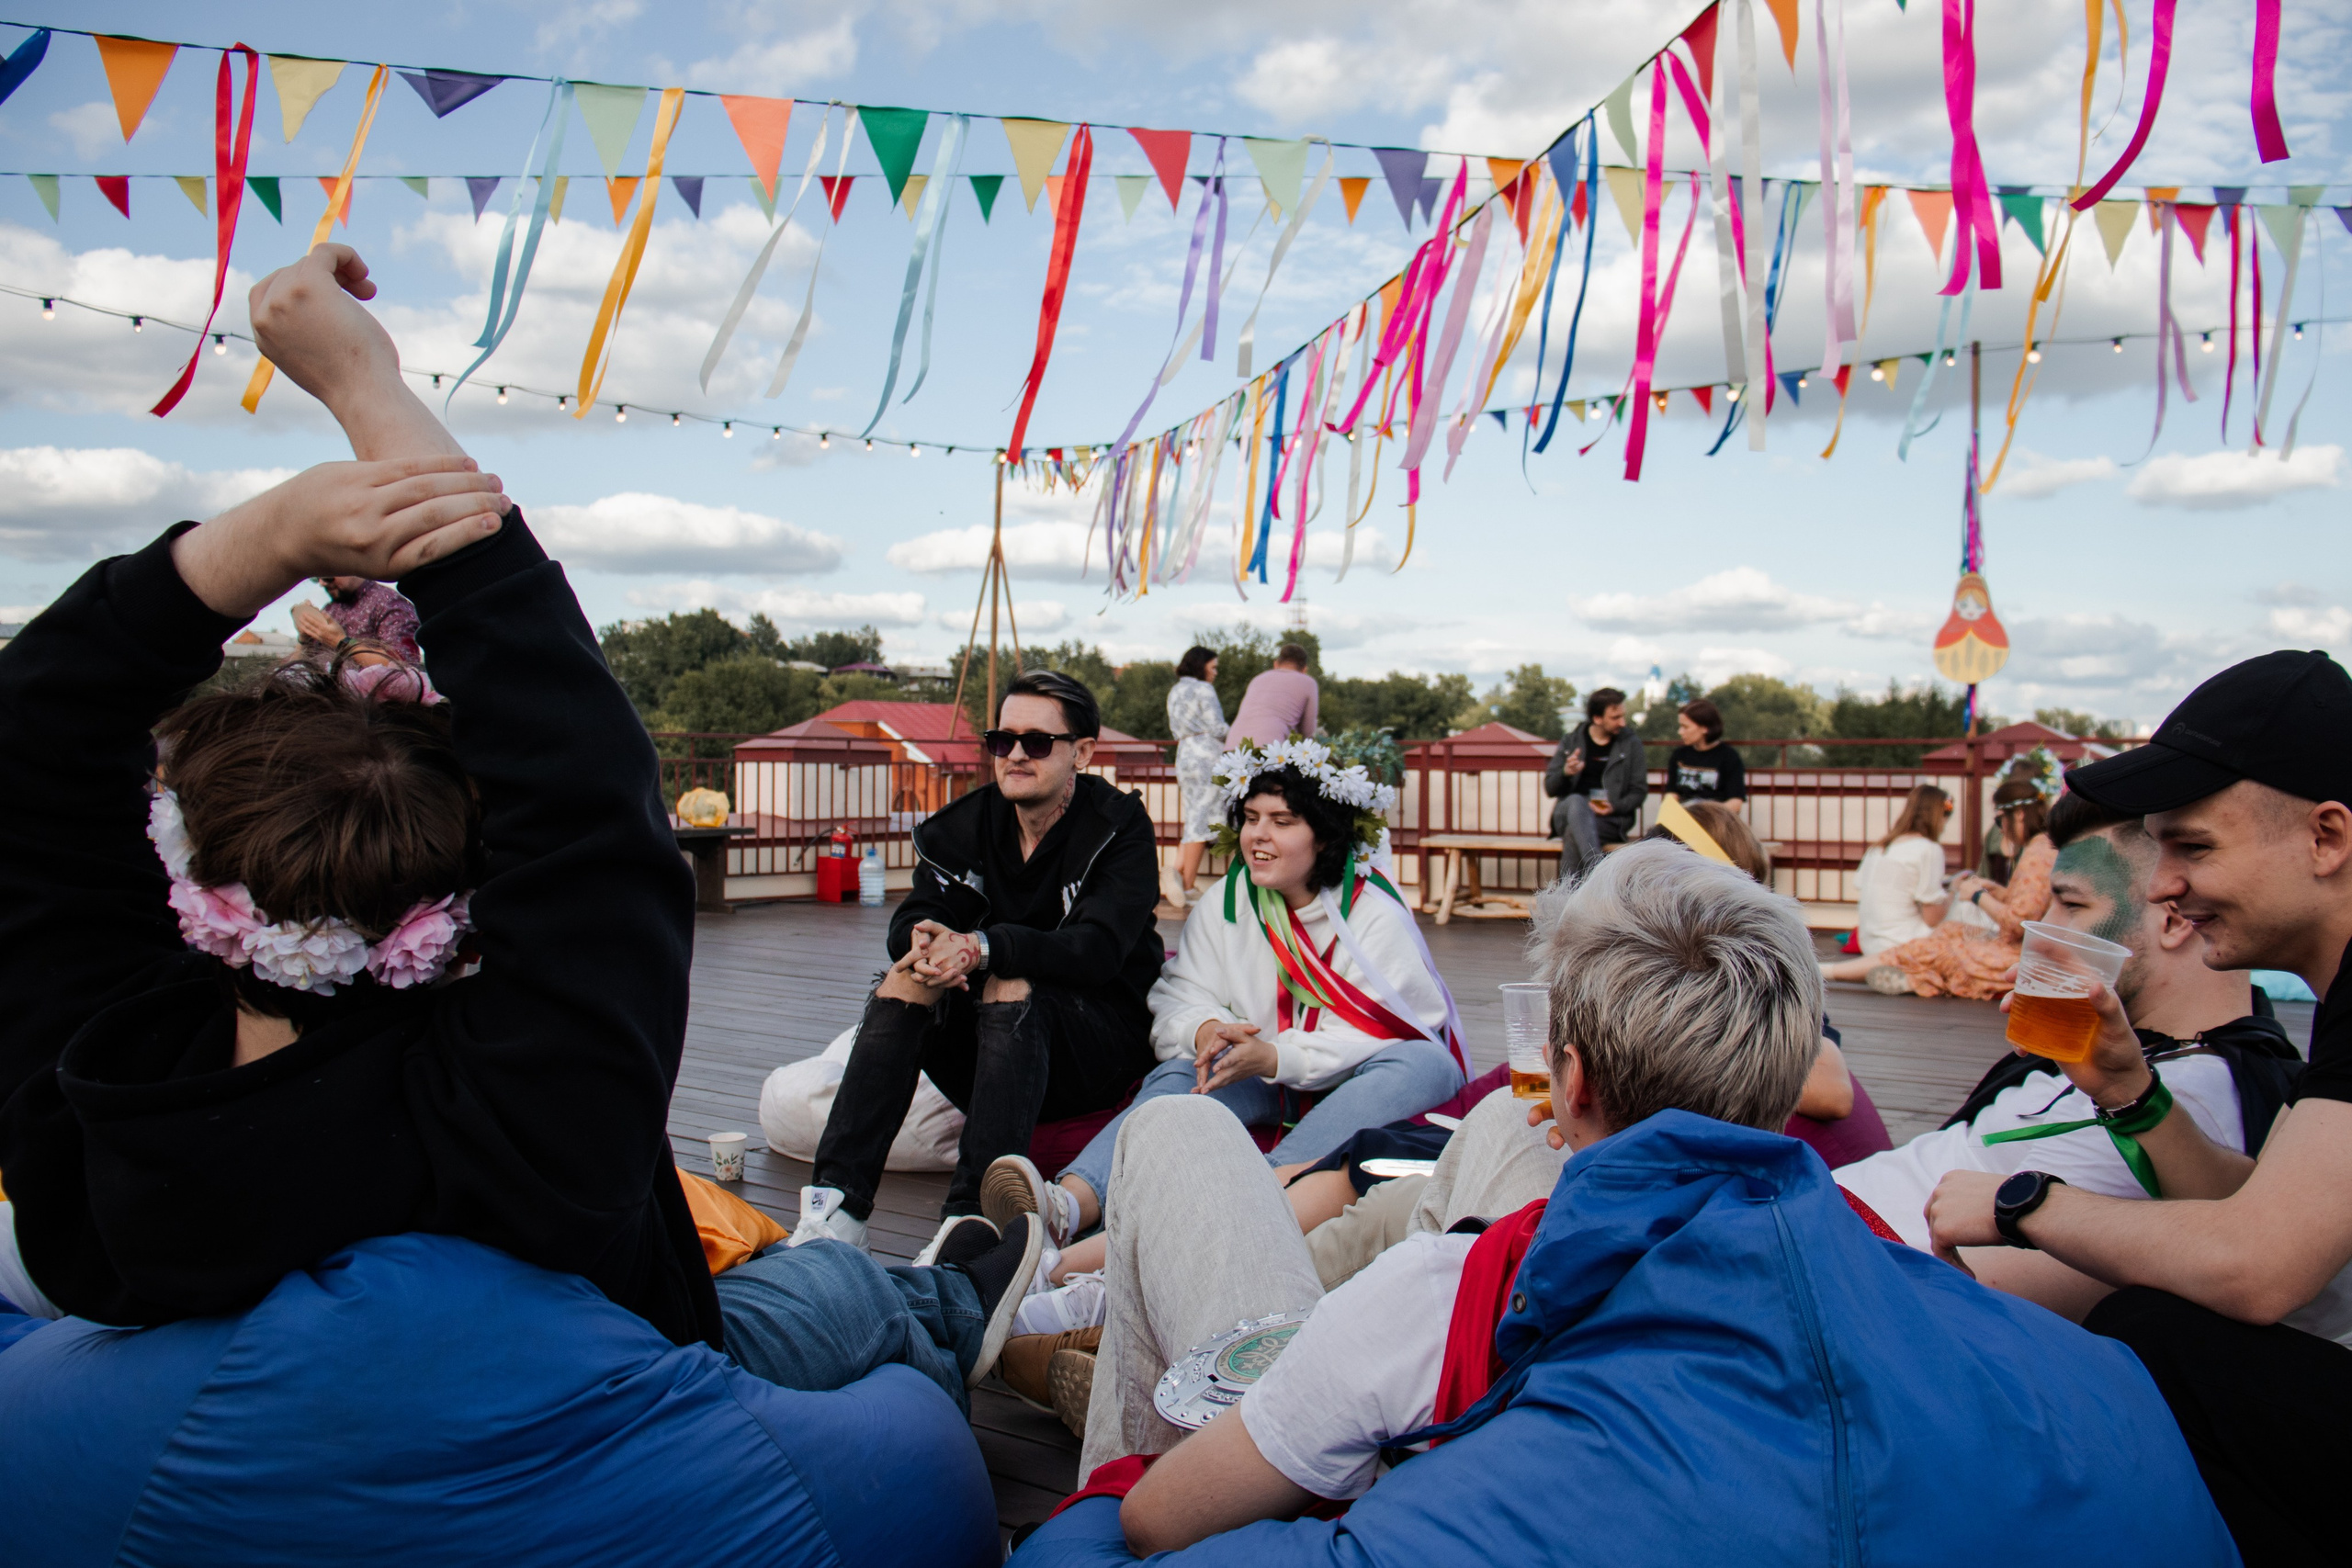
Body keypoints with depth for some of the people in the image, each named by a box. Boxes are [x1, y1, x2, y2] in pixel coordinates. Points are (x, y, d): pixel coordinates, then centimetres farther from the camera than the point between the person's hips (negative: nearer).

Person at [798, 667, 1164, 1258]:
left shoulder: (1119, 828, -8)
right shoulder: (968, 825, 6)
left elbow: (1098, 949, -23)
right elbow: (909, 923, -5)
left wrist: (982, 946, -38)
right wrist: (928, 940, -31)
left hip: (1100, 1045, -4)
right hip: (989, 1058, 4)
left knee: (1012, 985, -32)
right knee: (907, 977, -22)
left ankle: (971, 1218, -43)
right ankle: (837, 1201, -30)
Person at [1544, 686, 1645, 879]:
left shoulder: (1630, 743, 9)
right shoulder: (1570, 742, 12)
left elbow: (1639, 791, 7)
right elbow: (1550, 788, 11)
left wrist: (1615, 807, -14)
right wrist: (1566, 773, -12)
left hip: (1612, 819, -1)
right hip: (1568, 814, 1)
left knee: (1573, 834, -35)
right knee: (1576, 801, -37)